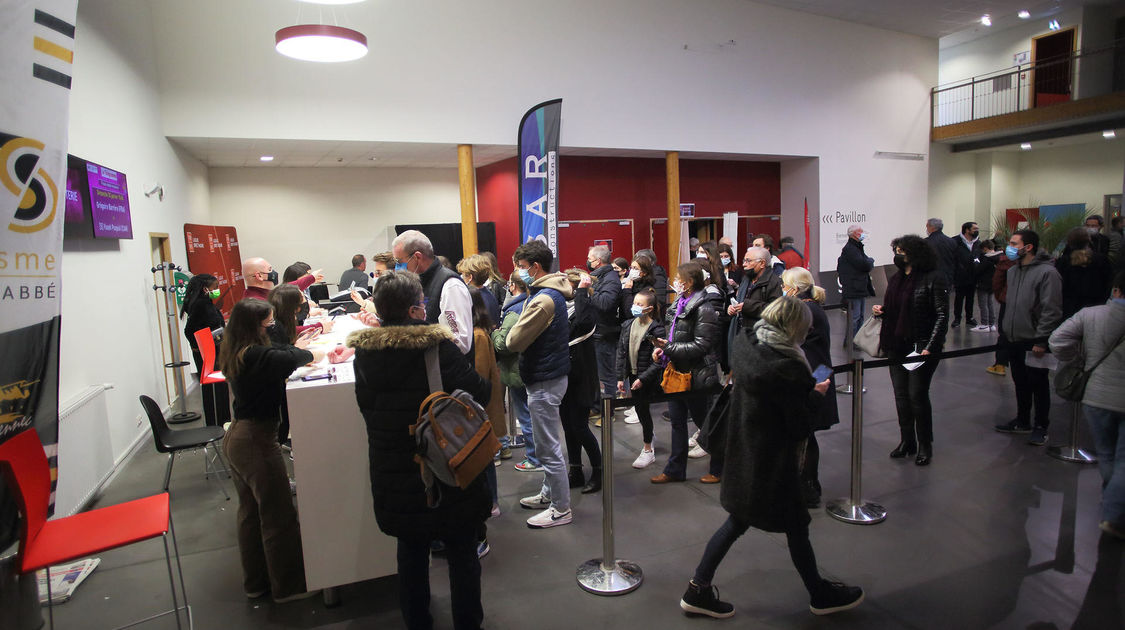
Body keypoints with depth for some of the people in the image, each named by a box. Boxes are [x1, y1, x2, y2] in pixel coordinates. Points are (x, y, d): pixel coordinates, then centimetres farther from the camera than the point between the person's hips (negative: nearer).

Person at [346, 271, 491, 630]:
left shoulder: (364, 351, -5)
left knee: (411, 553, 22)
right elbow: (481, 394, -18)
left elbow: (366, 405, 7)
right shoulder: (437, 347, -22)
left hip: (394, 479, 5)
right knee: (462, 555, 14)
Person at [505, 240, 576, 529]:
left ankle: (561, 509, 12)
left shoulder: (543, 299, -22)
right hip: (549, 376, 10)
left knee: (549, 447, 0)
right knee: (547, 443, 21)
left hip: (544, 382, -10)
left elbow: (515, 341, -20)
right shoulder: (554, 292, 10)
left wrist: (508, 333, -2)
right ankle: (549, 494, 35)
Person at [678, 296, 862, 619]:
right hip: (773, 463, -7)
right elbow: (799, 426, -19)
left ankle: (697, 590, 24)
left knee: (737, 521, 18)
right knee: (796, 527, 15)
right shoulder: (786, 369, -27)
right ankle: (820, 595, 39)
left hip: (742, 456, 7)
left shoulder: (744, 342, -5)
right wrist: (815, 395, -3)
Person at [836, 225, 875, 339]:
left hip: (861, 290, 10)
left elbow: (868, 266, 18)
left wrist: (868, 263, -2)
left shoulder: (857, 248, 18)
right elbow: (864, 265, -21)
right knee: (854, 318, -6)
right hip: (853, 290, -10)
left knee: (860, 317, 15)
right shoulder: (849, 249, -15)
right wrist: (871, 261, -2)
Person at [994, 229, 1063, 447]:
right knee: (1020, 382, 17)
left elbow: (1052, 310, -17)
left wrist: (1041, 340, -19)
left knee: (1039, 385, 5)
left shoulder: (1047, 272, -15)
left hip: (1034, 341, -7)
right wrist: (1005, 329, 14)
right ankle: (1022, 421, 30)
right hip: (1014, 339, 8)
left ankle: (1041, 427, 17)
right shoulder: (1012, 271, 10)